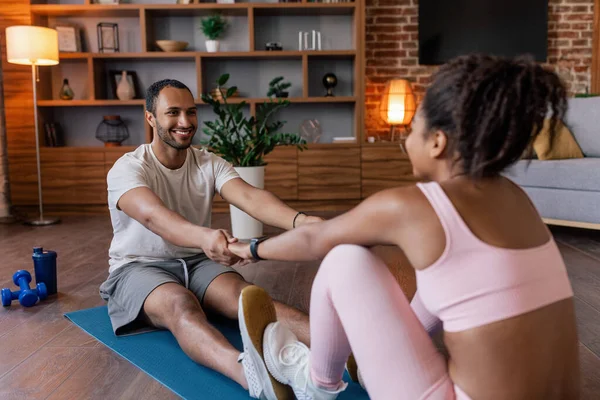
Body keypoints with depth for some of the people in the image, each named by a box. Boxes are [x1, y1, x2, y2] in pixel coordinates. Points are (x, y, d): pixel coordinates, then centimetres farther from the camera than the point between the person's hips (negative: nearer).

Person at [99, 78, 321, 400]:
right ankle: (249, 373, -68)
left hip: (196, 262, 4)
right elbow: (152, 215, -37)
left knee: (246, 296, -28)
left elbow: (249, 197, -23)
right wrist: (204, 236, -60)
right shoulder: (127, 168, -15)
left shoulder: (210, 164, -3)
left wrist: (299, 220, -45)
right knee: (180, 303, -38)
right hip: (139, 267, -3)